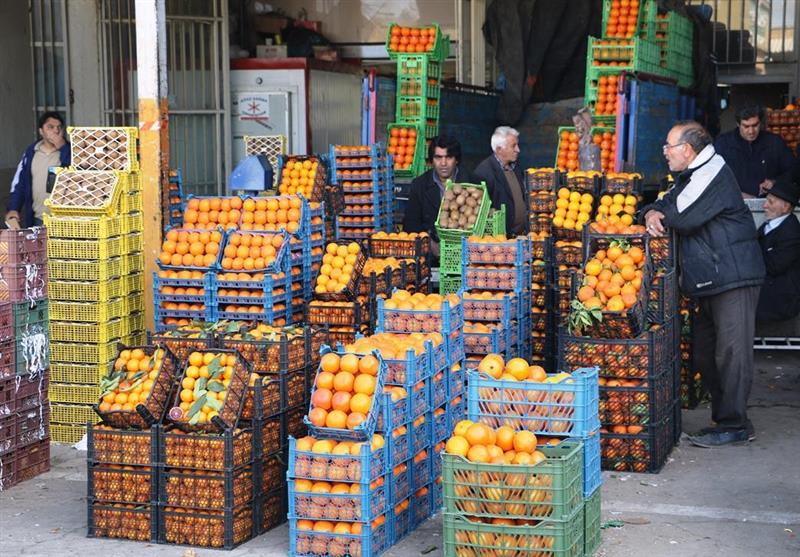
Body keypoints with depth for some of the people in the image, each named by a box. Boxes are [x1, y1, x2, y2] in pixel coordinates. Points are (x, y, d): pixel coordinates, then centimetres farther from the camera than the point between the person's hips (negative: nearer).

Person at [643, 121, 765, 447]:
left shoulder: (713, 174, -14)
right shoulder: (690, 177, 19)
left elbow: (683, 218, -22)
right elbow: (664, 206, 18)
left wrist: (661, 215, 0)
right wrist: (652, 213, -7)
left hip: (733, 276, -11)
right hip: (710, 280, 11)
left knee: (731, 351, -10)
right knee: (705, 353, 13)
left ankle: (733, 426, -8)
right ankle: (723, 417, 20)